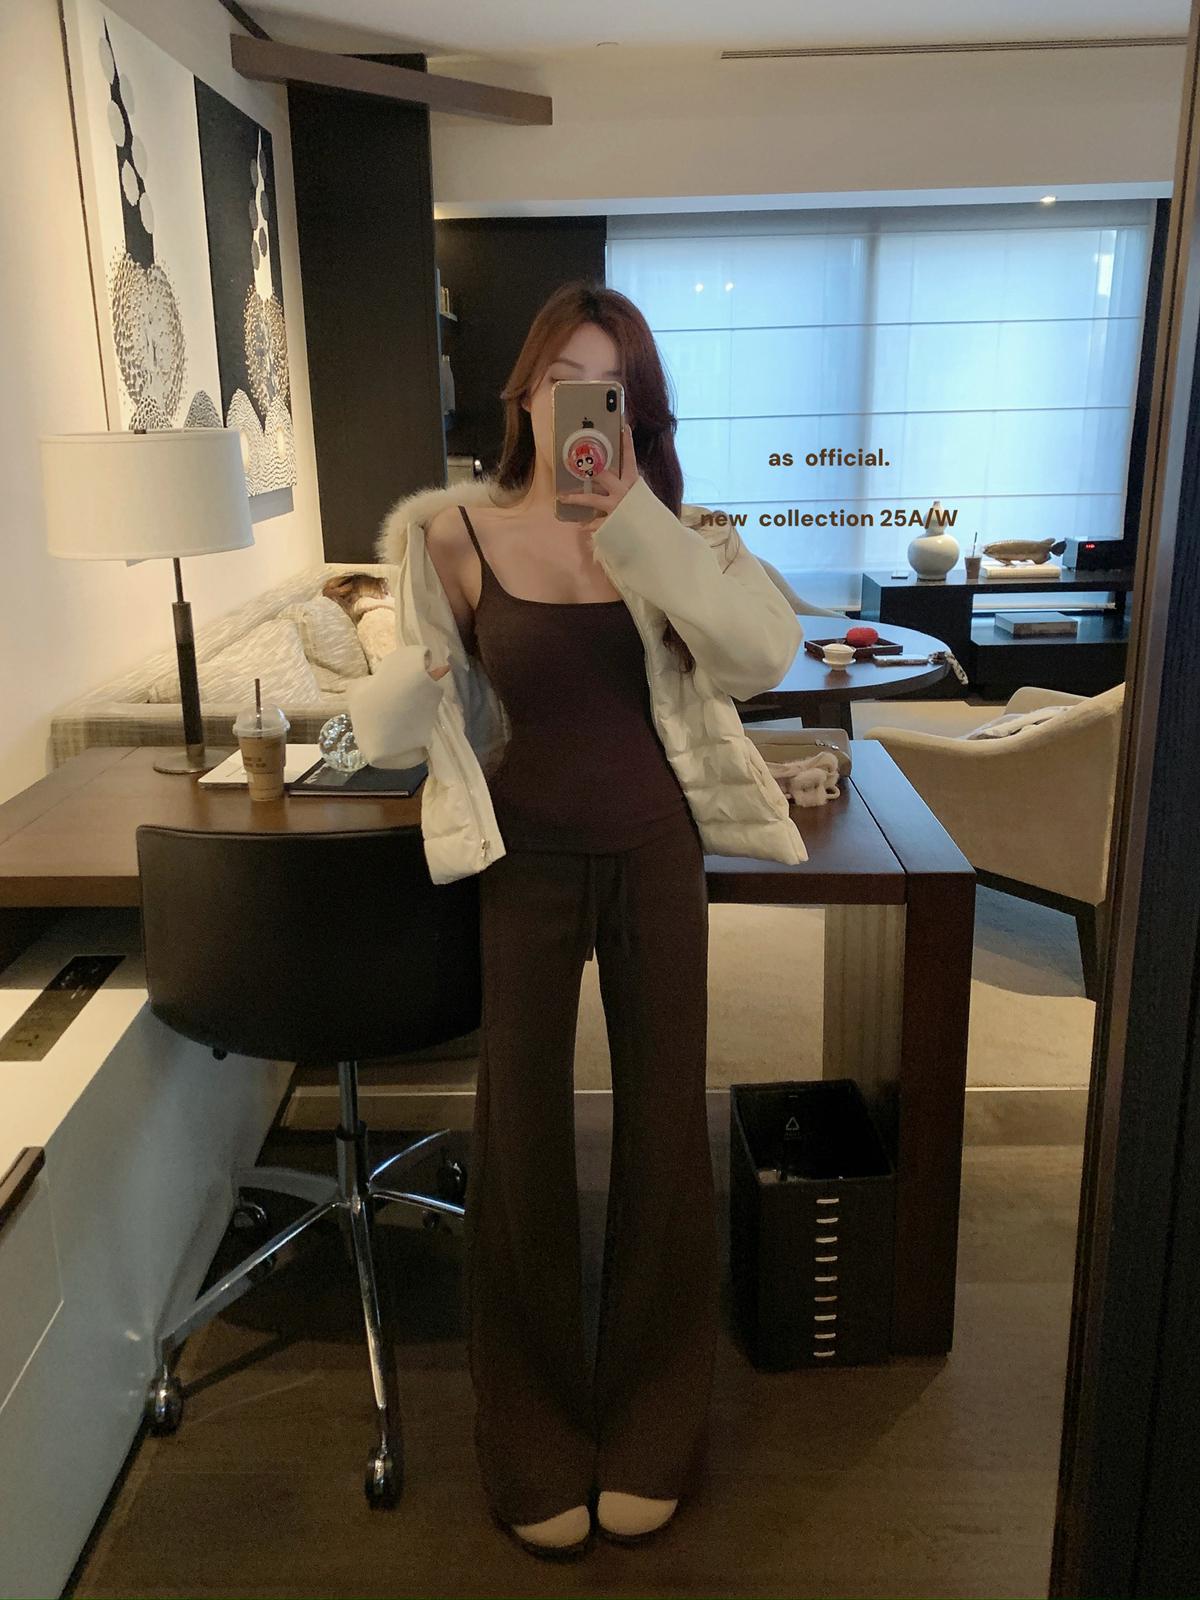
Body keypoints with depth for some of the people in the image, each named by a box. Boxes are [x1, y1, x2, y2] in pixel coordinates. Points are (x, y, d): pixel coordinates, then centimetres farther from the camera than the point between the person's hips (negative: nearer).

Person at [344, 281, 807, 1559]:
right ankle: (537, 1444, 30)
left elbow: (765, 652, -20)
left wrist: (633, 518, -22)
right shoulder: (453, 534, -5)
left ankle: (646, 1430, 33)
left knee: (664, 1126, 8)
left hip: (655, 854, 2)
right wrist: (419, 664, -27)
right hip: (525, 864, -1)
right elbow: (387, 735, -6)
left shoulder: (673, 535, -1)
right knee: (522, 1135, 5)